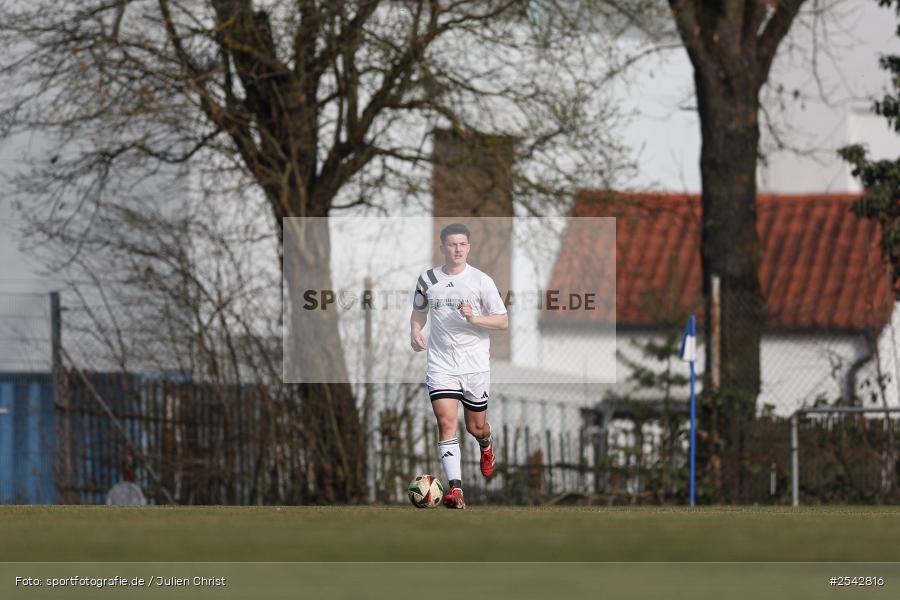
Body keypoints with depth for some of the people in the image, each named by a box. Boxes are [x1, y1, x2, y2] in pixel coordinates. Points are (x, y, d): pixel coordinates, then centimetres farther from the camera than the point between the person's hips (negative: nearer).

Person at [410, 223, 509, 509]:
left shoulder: (481, 280, -4)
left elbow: (503, 321, -1)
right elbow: (419, 311, 21)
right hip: (441, 363, 1)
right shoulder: (427, 280, 4)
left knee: (476, 426, 11)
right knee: (446, 422, -16)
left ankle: (487, 446, 50)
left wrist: (475, 318, -18)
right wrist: (415, 332, 0)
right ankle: (455, 488, -20)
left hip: (475, 363, -1)